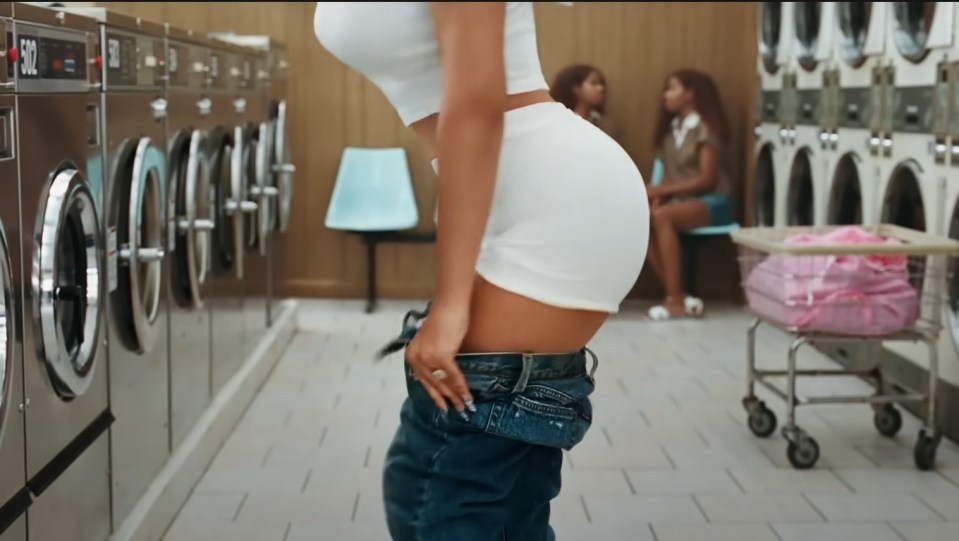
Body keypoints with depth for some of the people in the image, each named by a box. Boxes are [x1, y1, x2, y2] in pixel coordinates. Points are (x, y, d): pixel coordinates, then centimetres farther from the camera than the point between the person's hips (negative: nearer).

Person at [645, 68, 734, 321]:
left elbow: (706, 179, -16)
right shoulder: (671, 129, 14)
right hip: (679, 200, 7)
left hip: (710, 202, -7)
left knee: (661, 216, -35)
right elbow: (669, 174, 11)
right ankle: (679, 296, -23)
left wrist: (663, 191, -20)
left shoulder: (705, 128, -9)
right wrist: (658, 193, -10)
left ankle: (675, 300, -32)